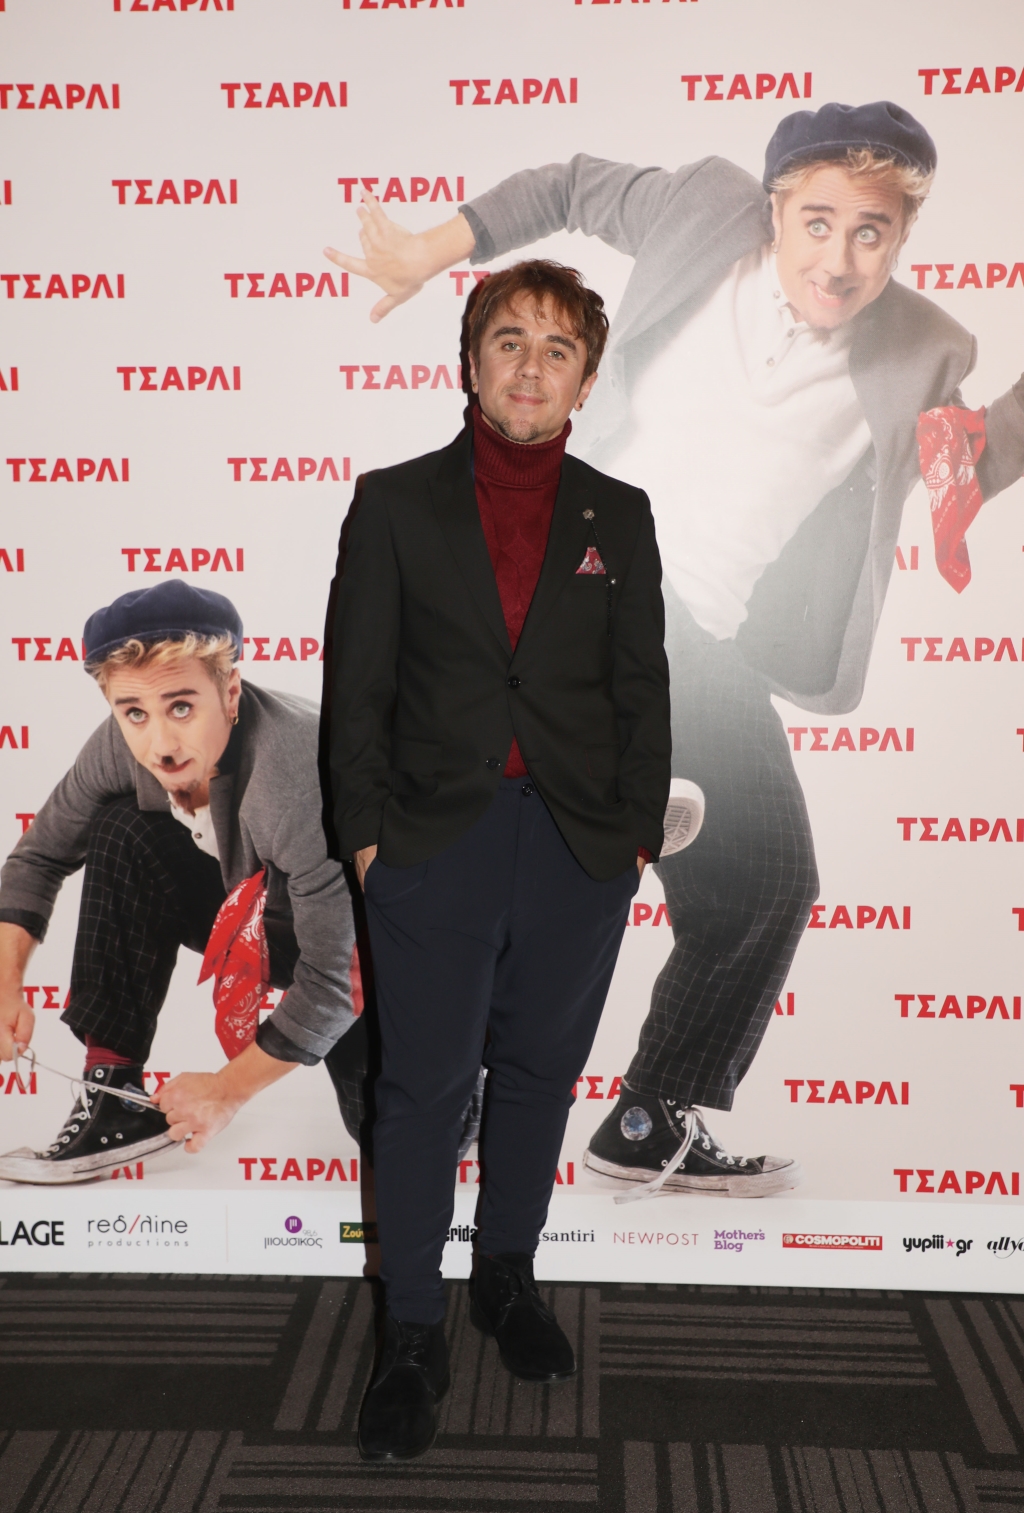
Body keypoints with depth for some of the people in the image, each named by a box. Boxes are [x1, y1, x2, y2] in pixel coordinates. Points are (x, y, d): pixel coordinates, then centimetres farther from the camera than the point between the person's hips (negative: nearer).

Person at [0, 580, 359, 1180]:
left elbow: (334, 979, -33)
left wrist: (229, 1088, -22)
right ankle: (116, 1089, -9)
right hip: (250, 901, 6)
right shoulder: (127, 743, -18)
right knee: (124, 835, -16)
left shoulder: (299, 776, -38)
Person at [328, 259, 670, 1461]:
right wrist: (365, 828, -4)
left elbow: (643, 689, 7)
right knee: (424, 1085, 5)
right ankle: (411, 1335, 22)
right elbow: (358, 683, 0)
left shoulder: (618, 517, 6)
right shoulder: (395, 502, 2)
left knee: (538, 1073, 15)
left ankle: (508, 1279, 37)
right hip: (436, 843, -2)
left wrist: (636, 833, 1)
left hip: (580, 851, 2)